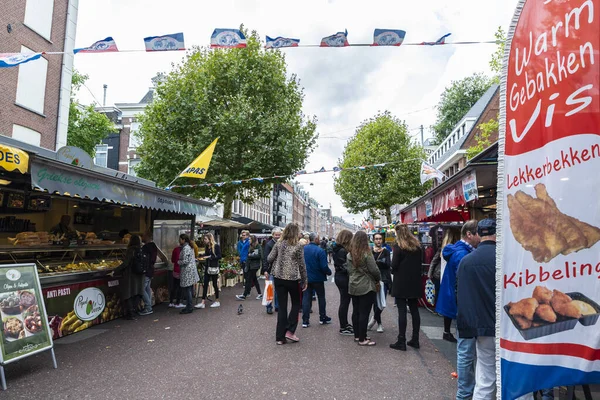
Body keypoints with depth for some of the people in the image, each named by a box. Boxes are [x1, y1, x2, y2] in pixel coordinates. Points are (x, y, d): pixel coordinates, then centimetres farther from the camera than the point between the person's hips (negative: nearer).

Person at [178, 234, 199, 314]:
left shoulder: (185, 248, -16)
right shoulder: (190, 247, 14)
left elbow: (185, 261, -22)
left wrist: (178, 262, -4)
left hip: (187, 271, -10)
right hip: (192, 269, 10)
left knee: (187, 290, -4)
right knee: (190, 289, 14)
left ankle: (189, 308, 1)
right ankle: (190, 306, 21)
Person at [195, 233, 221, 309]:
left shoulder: (216, 246, -9)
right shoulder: (207, 247, 10)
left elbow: (219, 256, -13)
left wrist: (210, 257, -18)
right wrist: (204, 257, -2)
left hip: (214, 268, -6)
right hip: (207, 267, 6)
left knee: (215, 284, 4)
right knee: (205, 284, 3)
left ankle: (217, 302, 18)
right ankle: (203, 302, 5)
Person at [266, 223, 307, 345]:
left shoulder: (279, 244, 1)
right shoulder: (299, 246, -8)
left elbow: (269, 259, 2)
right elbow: (302, 265, -6)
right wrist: (305, 281, 3)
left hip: (278, 278, 3)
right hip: (293, 279, -3)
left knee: (282, 307, 9)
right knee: (296, 304, 17)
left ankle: (280, 337, 11)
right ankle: (289, 331, 9)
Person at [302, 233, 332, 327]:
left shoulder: (303, 249, -3)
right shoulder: (320, 251, -19)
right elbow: (324, 266, -20)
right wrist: (329, 272, -1)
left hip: (306, 278, 4)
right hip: (317, 278, -4)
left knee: (306, 298, 8)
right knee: (321, 297, 14)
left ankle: (305, 321, 8)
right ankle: (323, 318, 26)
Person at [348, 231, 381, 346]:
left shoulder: (350, 254, 4)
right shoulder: (367, 253, -16)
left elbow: (349, 270, 8)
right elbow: (374, 270, -15)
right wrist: (378, 279, 2)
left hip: (353, 286, 7)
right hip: (366, 287, -7)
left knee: (356, 311, 14)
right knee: (364, 313, -1)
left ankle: (357, 335, 24)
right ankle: (362, 339, 5)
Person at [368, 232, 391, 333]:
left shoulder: (386, 251, 10)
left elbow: (388, 264, -4)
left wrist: (376, 262, -12)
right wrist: (376, 252, -14)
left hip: (384, 279, 1)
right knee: (375, 302, 1)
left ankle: (374, 319, 15)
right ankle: (379, 324, 20)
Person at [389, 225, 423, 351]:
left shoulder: (398, 246, -11)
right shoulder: (417, 246, 8)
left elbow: (394, 265, -12)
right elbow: (419, 263, 13)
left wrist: (393, 271, 7)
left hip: (401, 283, -6)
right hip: (414, 283, 6)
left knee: (402, 311, -3)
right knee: (414, 310, 12)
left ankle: (401, 341, 2)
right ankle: (415, 340, 19)